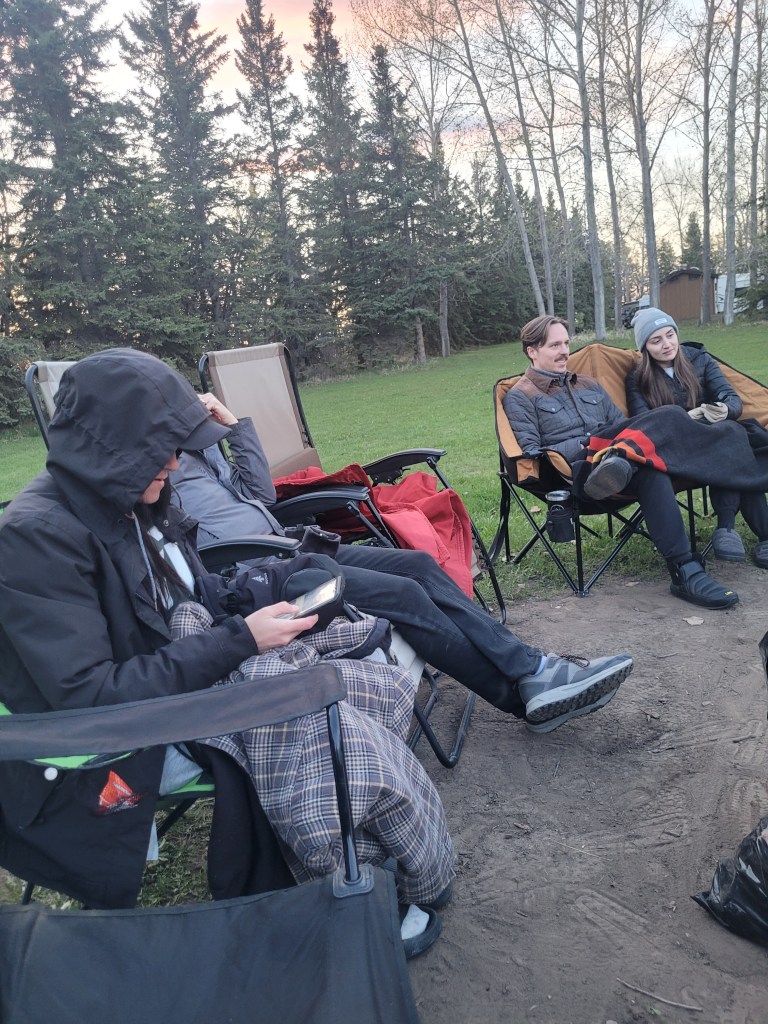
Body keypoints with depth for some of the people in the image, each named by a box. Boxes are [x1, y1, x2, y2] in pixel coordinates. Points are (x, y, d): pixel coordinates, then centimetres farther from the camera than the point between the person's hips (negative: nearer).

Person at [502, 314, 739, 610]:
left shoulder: (588, 385, 29)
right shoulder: (520, 397, 9)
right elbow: (531, 454, -4)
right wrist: (586, 445, -14)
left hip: (611, 459, 5)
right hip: (570, 474, -5)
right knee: (652, 471, -34)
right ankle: (685, 570, -39)